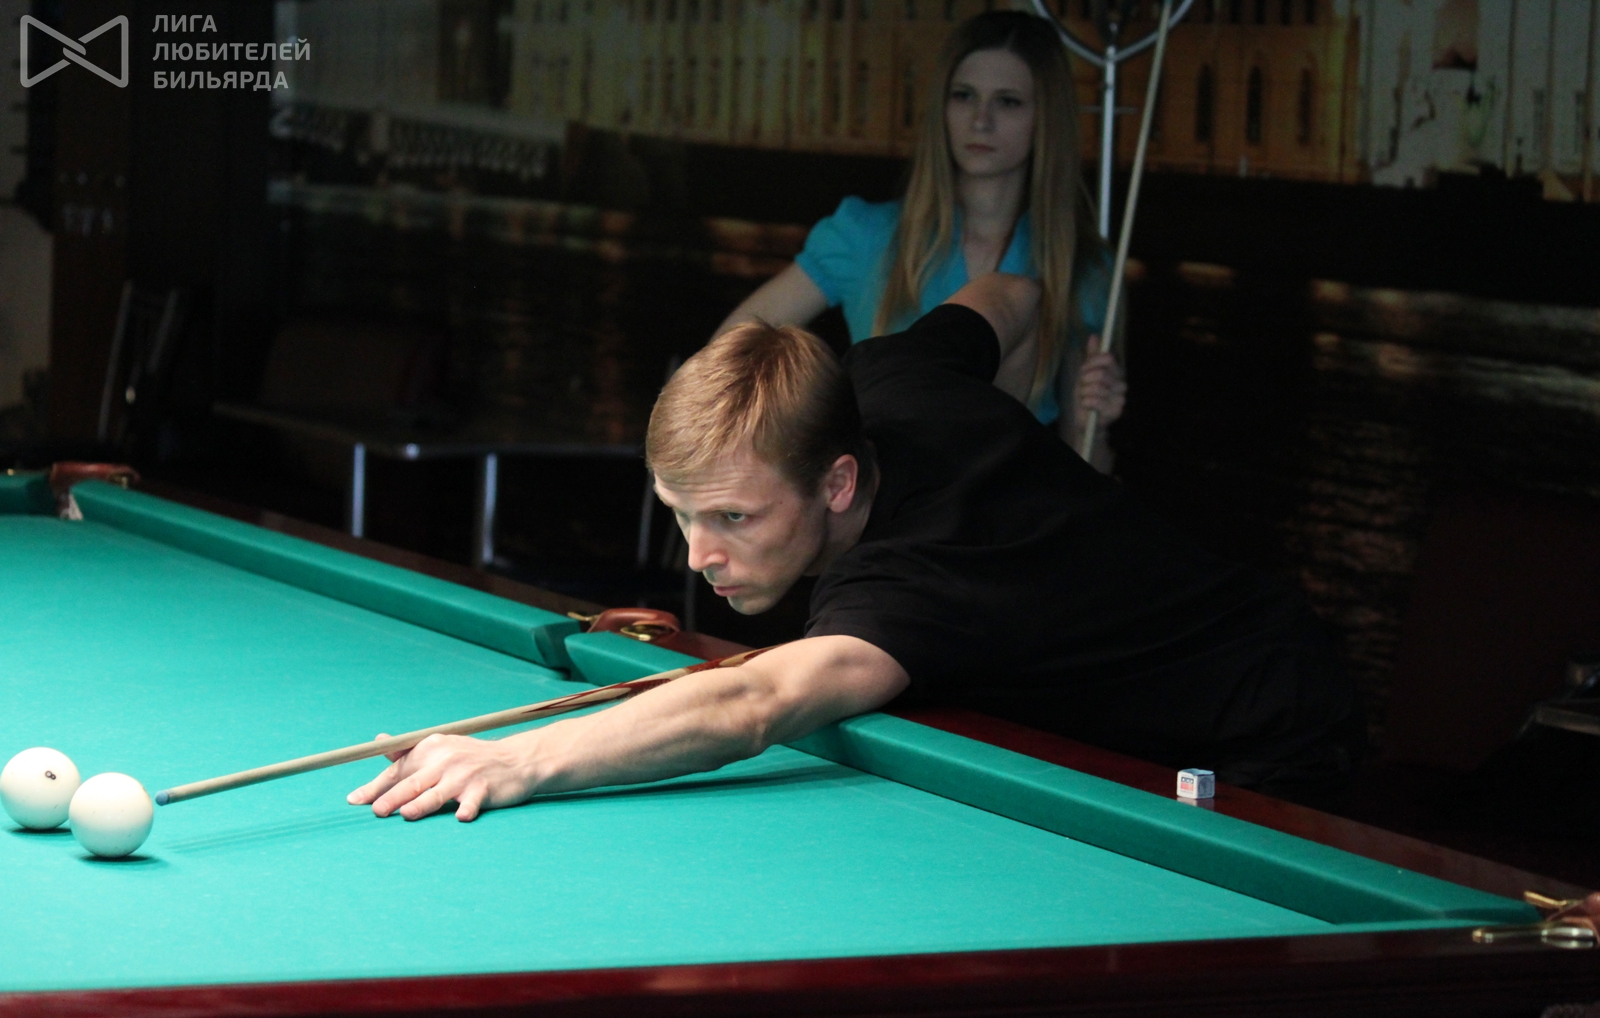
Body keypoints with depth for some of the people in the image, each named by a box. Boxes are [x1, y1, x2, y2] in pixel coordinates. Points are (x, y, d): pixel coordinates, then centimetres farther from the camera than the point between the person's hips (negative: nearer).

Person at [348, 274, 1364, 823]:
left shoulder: (908, 584, -41)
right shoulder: (888, 375, -15)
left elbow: (752, 707, -62)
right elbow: (1008, 296, 9)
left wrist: (528, 759, -73)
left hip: (1270, 755, -9)